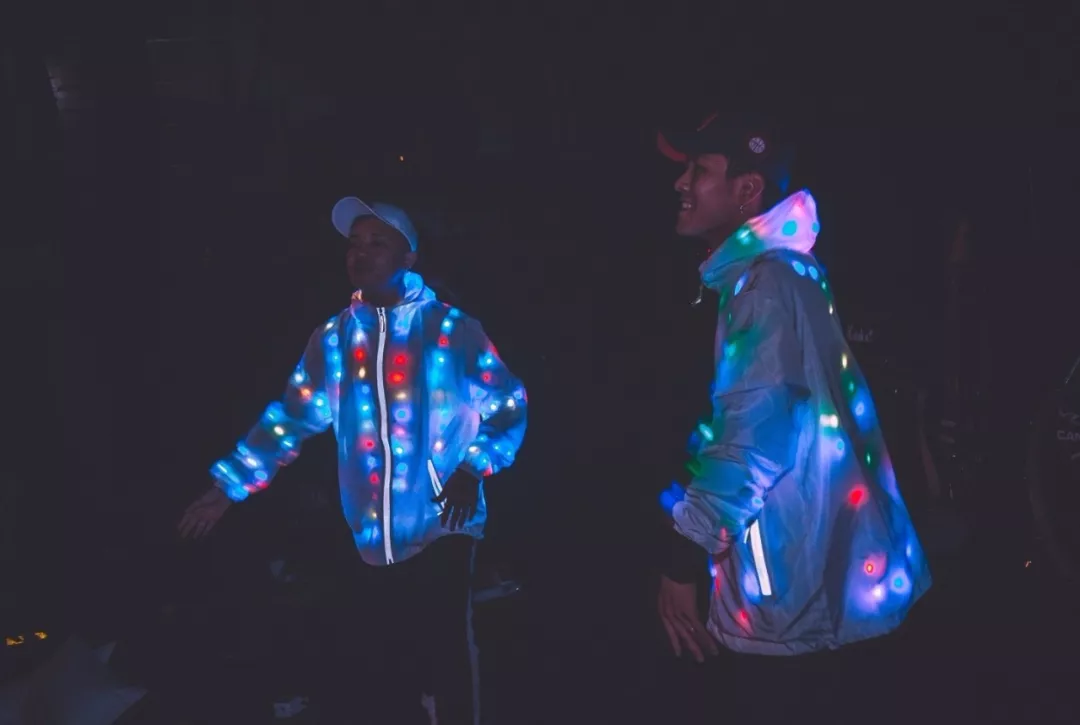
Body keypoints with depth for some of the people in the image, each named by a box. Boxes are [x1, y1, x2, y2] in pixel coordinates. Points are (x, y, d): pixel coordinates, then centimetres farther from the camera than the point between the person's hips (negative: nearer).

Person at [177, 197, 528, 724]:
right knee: (380, 663, 11)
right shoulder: (335, 337, 9)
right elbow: (291, 416, 13)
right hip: (373, 540, 4)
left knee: (446, 659, -6)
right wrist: (230, 486, 10)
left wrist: (473, 468, -11)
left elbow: (509, 405, 3)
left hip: (440, 530, -4)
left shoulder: (449, 329, -2)